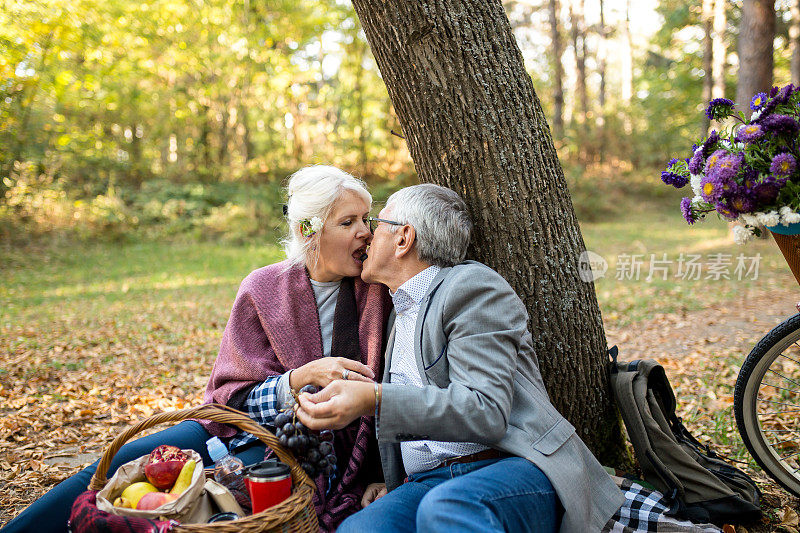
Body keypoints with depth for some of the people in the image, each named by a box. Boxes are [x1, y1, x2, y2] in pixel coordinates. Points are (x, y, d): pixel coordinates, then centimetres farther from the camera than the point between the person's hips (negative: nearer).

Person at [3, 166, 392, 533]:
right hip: (249, 423, 2)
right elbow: (234, 397, -7)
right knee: (125, 462, -14)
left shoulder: (377, 289, -6)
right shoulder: (263, 289, -5)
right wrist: (303, 377, -24)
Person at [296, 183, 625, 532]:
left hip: (514, 469, -6)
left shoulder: (474, 286, -3)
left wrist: (374, 400, -26)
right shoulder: (399, 315, 24)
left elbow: (487, 412, -16)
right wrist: (388, 483, 13)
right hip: (429, 483, 6)